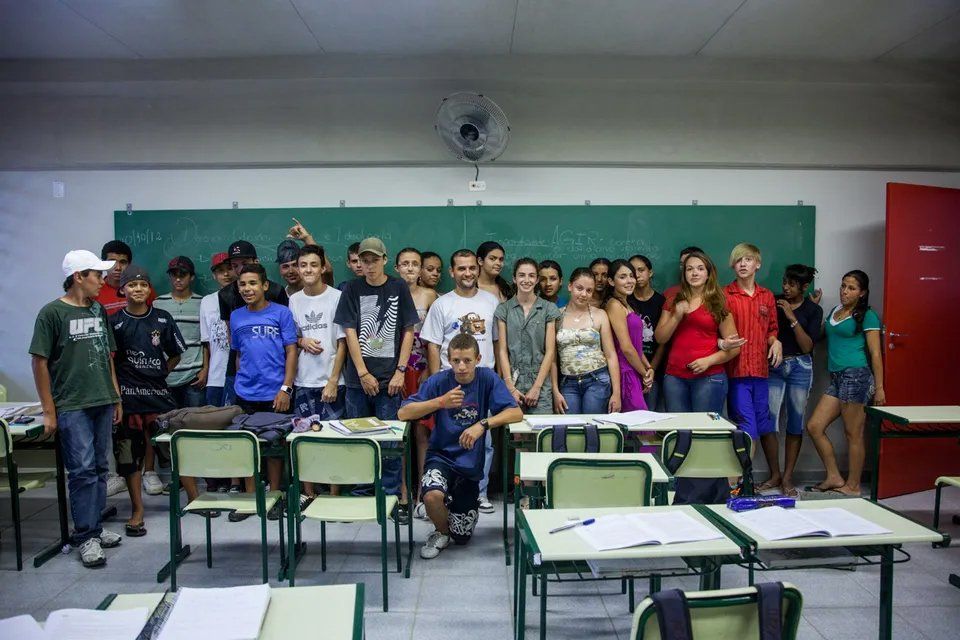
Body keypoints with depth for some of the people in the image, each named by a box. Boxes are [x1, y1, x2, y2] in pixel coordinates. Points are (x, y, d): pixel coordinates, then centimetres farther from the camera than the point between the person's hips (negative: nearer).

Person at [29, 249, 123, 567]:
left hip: (103, 402, 6)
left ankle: (94, 526, 24)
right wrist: (49, 411, -8)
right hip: (72, 407, -6)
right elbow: (39, 362, -7)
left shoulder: (99, 310, 11)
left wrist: (116, 397, 14)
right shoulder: (52, 312, -6)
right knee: (82, 470, -5)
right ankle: (85, 537, 6)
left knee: (99, 468, 12)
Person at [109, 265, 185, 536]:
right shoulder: (115, 322, -1)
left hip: (159, 392, 1)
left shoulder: (163, 319, 4)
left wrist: (159, 374, 7)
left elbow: (176, 354, 14)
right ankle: (137, 510, 15)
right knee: (129, 454, 4)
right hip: (128, 396, -1)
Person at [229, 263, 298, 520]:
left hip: (274, 393, -3)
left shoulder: (281, 313, -4)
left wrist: (286, 388, -12)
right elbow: (238, 354, 15)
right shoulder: (236, 317, 8)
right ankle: (250, 497, 23)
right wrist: (240, 382, 10)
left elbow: (291, 352, -6)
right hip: (245, 395, 3)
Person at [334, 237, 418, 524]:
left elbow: (408, 331, 3)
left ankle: (393, 496, 12)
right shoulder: (352, 288, 4)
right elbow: (350, 332, 0)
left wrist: (400, 371, -5)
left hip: (389, 377, -1)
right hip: (358, 378, 1)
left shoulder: (398, 288, 4)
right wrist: (363, 373, -7)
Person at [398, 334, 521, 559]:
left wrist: (482, 425, -30)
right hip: (441, 456, -1)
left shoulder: (487, 378, -9)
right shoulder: (439, 381, -10)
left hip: (471, 462, 1)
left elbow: (516, 413, -16)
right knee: (432, 496, -33)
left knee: (462, 537, 5)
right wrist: (441, 402, -28)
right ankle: (441, 532, 2)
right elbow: (403, 413, -16)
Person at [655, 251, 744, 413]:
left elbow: (734, 347, 3)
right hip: (674, 377, 3)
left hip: (709, 377, -3)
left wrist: (709, 361, -11)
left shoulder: (718, 304, 4)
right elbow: (660, 338, 7)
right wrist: (677, 316, -7)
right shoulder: (673, 302, 13)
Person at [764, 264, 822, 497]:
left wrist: (792, 318, -14)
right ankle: (774, 474, 10)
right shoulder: (774, 302, 4)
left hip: (799, 367, 0)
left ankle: (787, 478, 13)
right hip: (773, 365, 1)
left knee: (795, 423, 3)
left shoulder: (813, 310, 2)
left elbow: (807, 346, -7)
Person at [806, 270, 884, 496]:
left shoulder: (867, 316, -3)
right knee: (814, 427, 3)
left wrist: (879, 388, -7)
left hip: (856, 376, -8)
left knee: (853, 434, 0)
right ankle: (834, 478, 14)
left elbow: (875, 354, -5)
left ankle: (853, 486, 12)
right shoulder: (835, 311, 17)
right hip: (836, 377, 8)